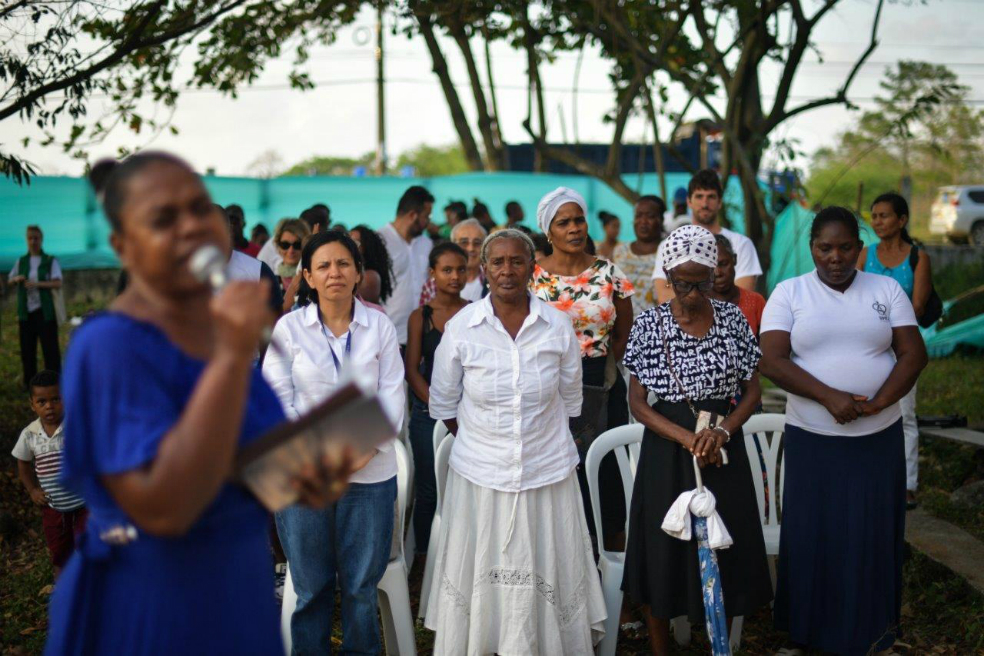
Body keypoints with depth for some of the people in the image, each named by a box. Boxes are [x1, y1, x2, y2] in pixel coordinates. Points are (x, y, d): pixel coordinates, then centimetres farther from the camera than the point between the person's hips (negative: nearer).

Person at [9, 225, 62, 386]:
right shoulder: (21, 261, 10)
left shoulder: (51, 261, -1)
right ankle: (29, 382, 17)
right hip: (26, 311, 3)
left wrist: (37, 284, -25)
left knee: (50, 347, -3)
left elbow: (58, 283, -11)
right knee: (27, 348, 7)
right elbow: (9, 280, 13)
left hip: (45, 311, -3)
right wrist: (17, 279, -10)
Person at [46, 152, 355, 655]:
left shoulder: (222, 326, 3)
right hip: (149, 614, -7)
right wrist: (232, 357, -30)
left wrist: (303, 478, -4)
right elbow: (164, 507, -29)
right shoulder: (111, 344, -20)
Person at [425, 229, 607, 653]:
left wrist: (543, 439, 9)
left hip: (548, 473, 1)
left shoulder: (557, 325, -3)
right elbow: (442, 404, 6)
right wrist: (482, 442, 7)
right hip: (481, 475, 0)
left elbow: (569, 399, 10)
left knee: (547, 577, 6)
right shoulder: (460, 327, -5)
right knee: (482, 577, 5)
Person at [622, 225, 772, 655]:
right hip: (666, 450, -1)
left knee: (723, 553, 6)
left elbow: (752, 390, 4)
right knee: (664, 553, 5)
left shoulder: (731, 318, 0)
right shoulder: (650, 324, -5)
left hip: (723, 449, 1)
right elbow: (637, 401, -5)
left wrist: (722, 430, -14)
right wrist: (688, 438, -17)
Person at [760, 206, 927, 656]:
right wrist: (830, 397, -20)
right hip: (812, 438, -1)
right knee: (811, 534, 5)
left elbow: (913, 354, 0)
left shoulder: (887, 290, 5)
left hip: (879, 437, 1)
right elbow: (772, 361, -9)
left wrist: (878, 402, -15)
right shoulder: (789, 293, 0)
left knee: (874, 535, 5)